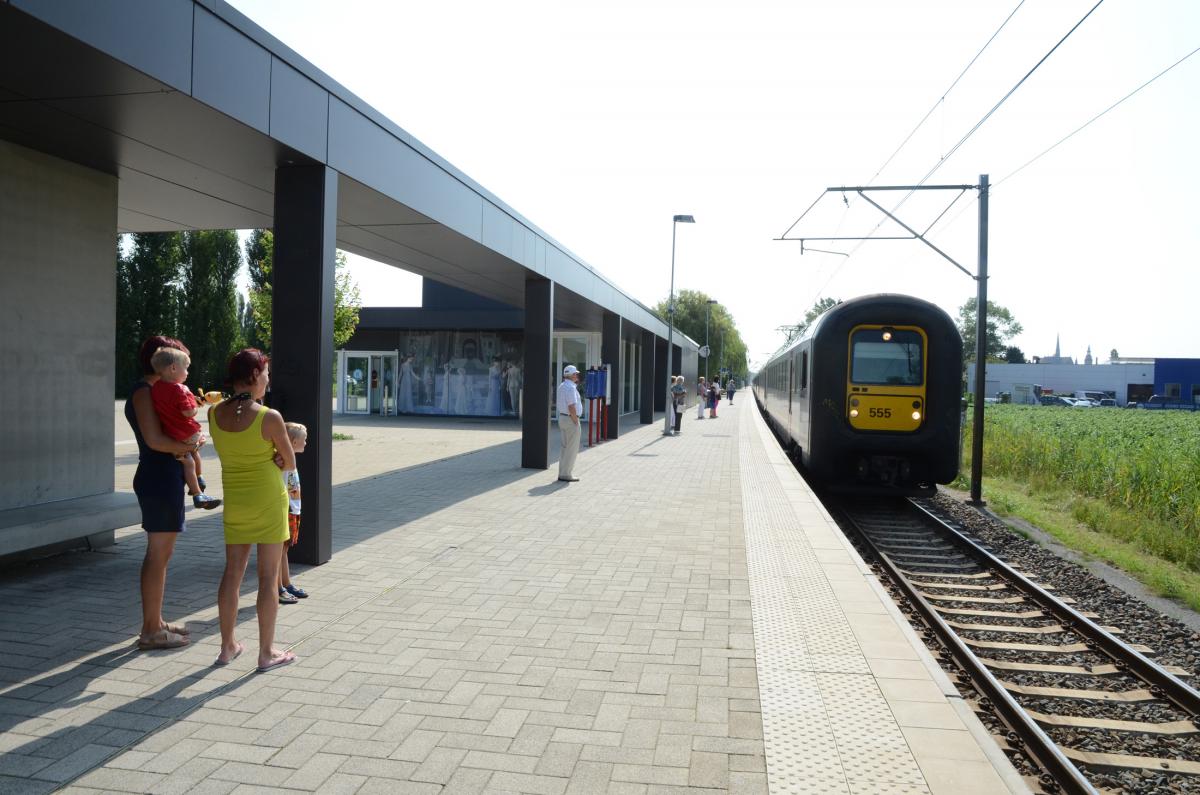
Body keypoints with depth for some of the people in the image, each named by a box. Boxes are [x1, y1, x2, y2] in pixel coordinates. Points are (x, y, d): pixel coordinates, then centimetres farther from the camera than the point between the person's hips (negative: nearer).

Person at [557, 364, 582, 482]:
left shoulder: (562, 386, 12)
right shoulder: (570, 387, -19)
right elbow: (571, 407, -24)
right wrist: (576, 422, -16)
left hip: (562, 418, 10)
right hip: (571, 419, -10)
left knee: (565, 447, 15)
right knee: (572, 448, -3)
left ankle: (563, 473, 19)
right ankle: (566, 474, 0)